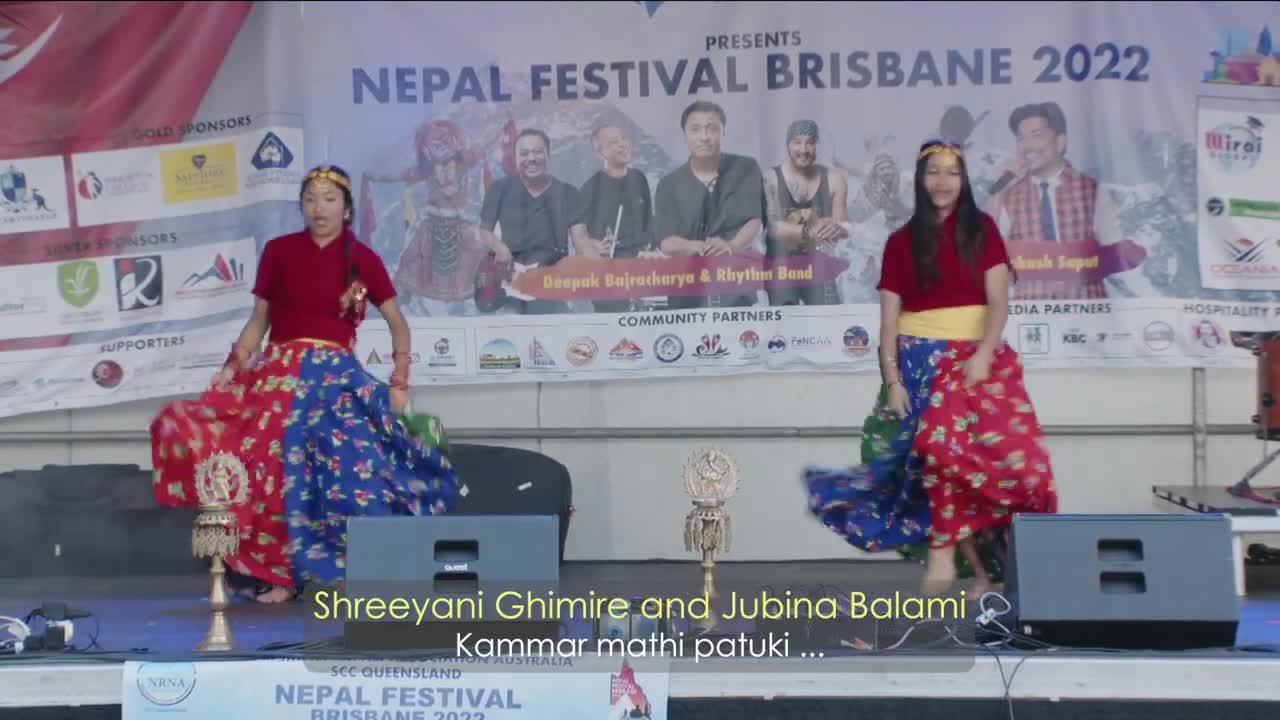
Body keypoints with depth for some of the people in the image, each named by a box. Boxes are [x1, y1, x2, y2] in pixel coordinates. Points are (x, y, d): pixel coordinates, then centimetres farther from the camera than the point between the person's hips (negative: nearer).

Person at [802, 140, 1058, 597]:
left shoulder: (982, 229, 7)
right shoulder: (901, 242, 9)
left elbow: (998, 299, -2)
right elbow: (889, 317, 5)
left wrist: (983, 354, -17)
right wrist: (892, 379, -6)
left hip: (977, 355, 0)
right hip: (920, 359, 0)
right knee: (947, 443, -17)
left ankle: (942, 549, -12)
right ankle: (978, 564, -10)